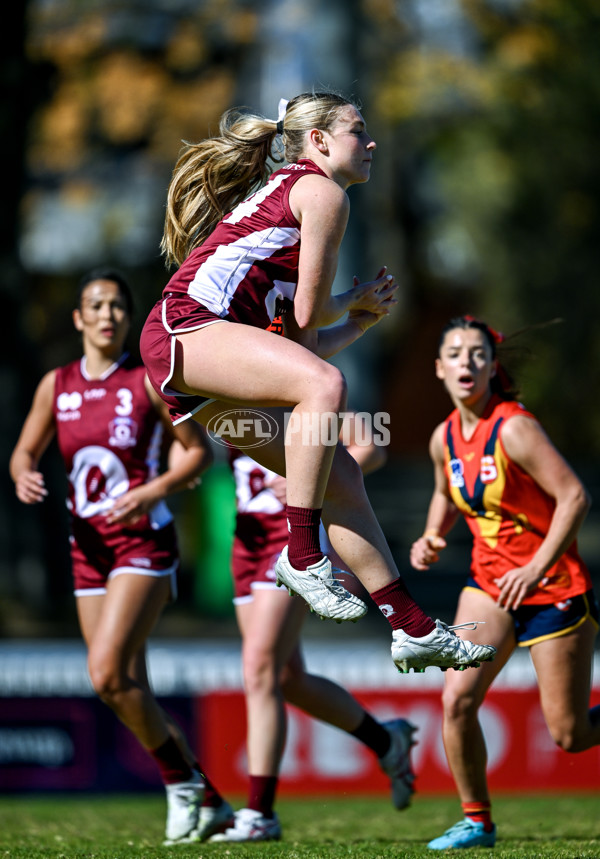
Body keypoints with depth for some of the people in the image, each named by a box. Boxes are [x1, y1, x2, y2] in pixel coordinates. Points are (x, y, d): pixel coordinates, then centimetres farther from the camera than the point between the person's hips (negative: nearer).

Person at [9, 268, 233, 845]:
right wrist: (24, 478, -9)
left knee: (107, 672, -20)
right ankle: (209, 803, 19)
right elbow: (25, 452, 14)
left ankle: (182, 781, -1)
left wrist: (153, 492, -16)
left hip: (144, 541, -6)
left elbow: (198, 449, 0)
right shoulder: (56, 385, 7)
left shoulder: (149, 379, -5)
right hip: (89, 548, 6)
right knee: (125, 689, 6)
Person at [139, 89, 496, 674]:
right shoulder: (323, 192, 1)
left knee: (339, 476, 4)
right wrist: (355, 301, 16)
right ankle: (302, 554, -30)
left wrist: (364, 318, 26)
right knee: (326, 385, -34)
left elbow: (298, 340, 26)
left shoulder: (281, 194, 30)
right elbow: (307, 316, -2)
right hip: (186, 325, -10)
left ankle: (413, 629, 4)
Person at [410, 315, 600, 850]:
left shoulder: (513, 428, -20)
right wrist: (432, 539, 2)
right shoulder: (445, 438, 1)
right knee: (457, 700, -12)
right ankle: (477, 821, 3)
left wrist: (536, 569, -24)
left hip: (554, 586, -6)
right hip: (490, 584, 6)